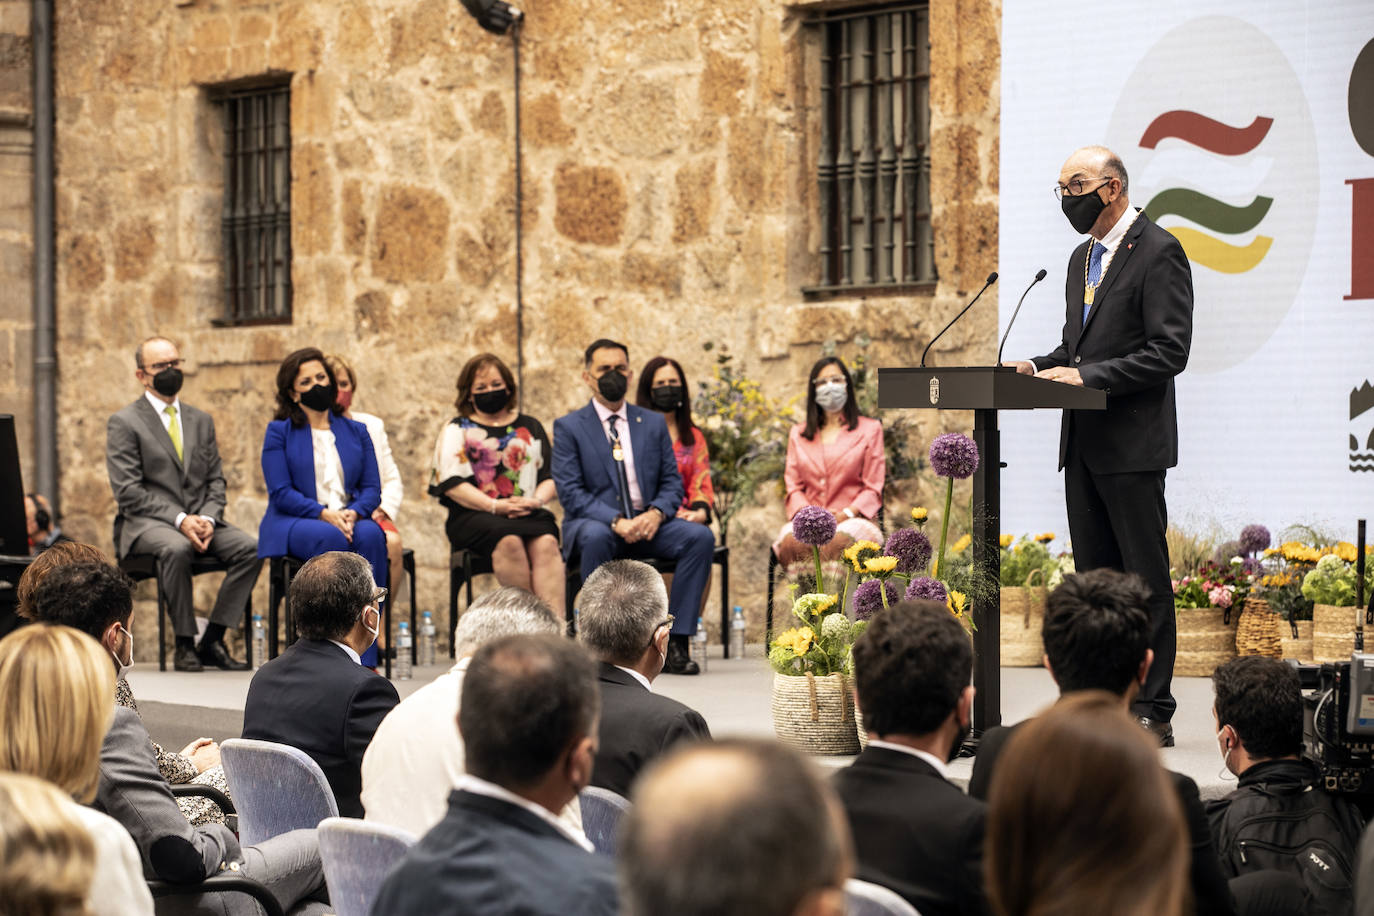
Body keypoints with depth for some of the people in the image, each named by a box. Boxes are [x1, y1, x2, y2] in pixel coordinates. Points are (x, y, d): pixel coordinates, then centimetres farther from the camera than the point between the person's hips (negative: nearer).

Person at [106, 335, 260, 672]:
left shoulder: (201, 421, 19)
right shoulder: (124, 423, 1)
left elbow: (216, 481, 14)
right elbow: (128, 492, -8)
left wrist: (207, 518, -9)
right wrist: (179, 519, -19)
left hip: (200, 521, 5)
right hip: (146, 523, -5)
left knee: (249, 548, -22)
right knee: (176, 548, -38)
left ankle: (212, 641, -17)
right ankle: (184, 644, -23)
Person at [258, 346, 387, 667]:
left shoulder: (356, 431, 19)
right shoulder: (279, 432, 8)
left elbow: (372, 489, 9)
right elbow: (281, 493, -3)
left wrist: (353, 514, -14)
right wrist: (323, 514, -19)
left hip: (347, 521, 3)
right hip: (293, 524, -3)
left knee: (370, 535, -33)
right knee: (330, 538, -37)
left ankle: (366, 657, -34)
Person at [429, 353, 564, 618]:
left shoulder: (530, 427, 25)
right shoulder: (457, 430, 16)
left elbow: (551, 476, 18)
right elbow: (451, 483, 2)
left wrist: (536, 500, -7)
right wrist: (495, 506, -13)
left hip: (528, 514, 2)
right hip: (473, 516, -2)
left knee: (546, 543, -34)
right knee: (509, 541, -37)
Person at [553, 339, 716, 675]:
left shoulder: (654, 423, 16)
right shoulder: (569, 427, 4)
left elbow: (672, 482, 10)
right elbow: (570, 492, -7)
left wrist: (656, 513, -14)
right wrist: (615, 521, -23)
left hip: (647, 524, 4)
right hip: (594, 522, -4)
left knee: (701, 536, -24)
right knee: (596, 537, -39)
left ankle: (675, 642, -24)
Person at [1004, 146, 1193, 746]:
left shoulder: (1158, 252, -9)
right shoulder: (1083, 258, 19)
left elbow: (1169, 351, -16)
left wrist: (1089, 375, -21)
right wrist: (1041, 366, 5)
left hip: (1133, 446, -9)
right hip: (1084, 445, 9)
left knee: (1145, 578, -5)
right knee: (1095, 578, 10)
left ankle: (1152, 710, -2)